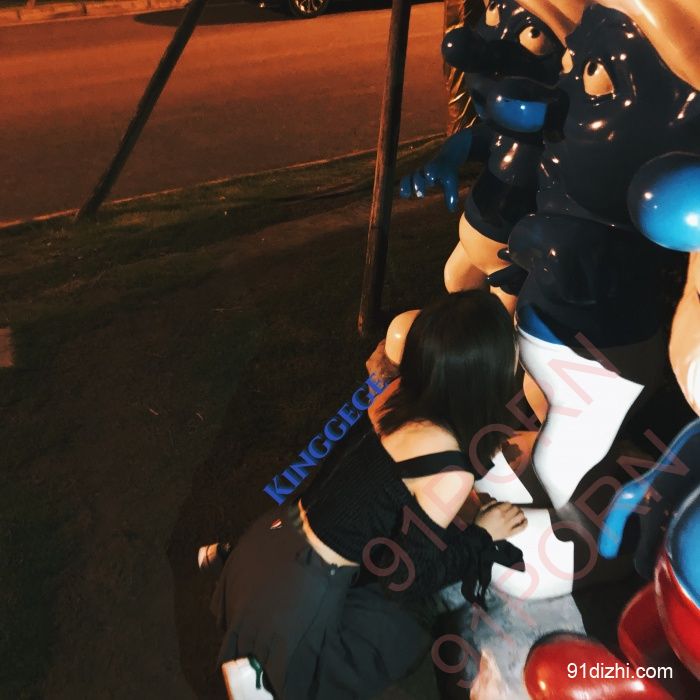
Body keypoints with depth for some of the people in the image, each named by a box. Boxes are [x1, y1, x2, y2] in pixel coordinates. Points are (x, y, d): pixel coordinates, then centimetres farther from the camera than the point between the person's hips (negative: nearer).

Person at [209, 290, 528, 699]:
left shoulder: (399, 395, -7)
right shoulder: (450, 472, -27)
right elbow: (404, 579, -16)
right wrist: (481, 536, -4)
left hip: (273, 544, 6)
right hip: (295, 599, -5)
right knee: (405, 636, 21)